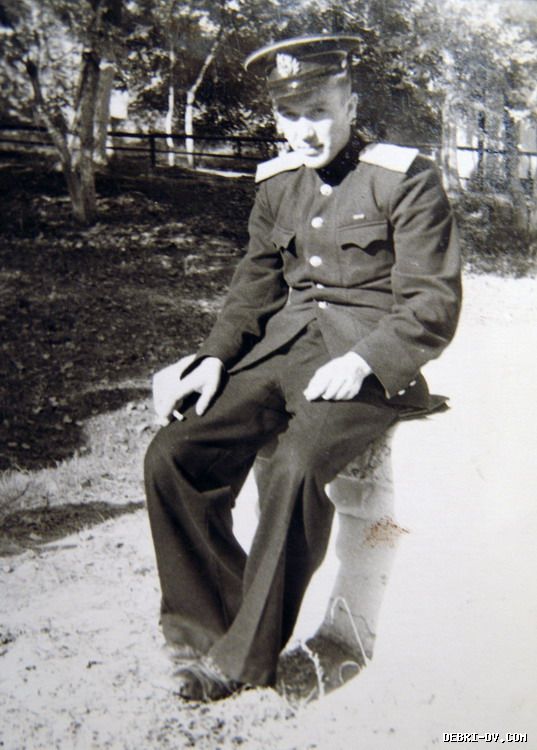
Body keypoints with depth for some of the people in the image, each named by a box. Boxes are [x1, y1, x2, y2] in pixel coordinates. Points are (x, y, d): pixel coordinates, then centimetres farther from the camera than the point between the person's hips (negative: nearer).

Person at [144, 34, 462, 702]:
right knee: (172, 454, -16)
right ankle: (209, 626, -1)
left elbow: (434, 305, -7)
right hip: (283, 348, 6)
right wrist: (214, 358, 1)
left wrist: (361, 362, -23)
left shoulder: (406, 178, -4)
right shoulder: (276, 182, 14)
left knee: (296, 466, -34)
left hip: (370, 361, -5)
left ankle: (246, 656, -15)